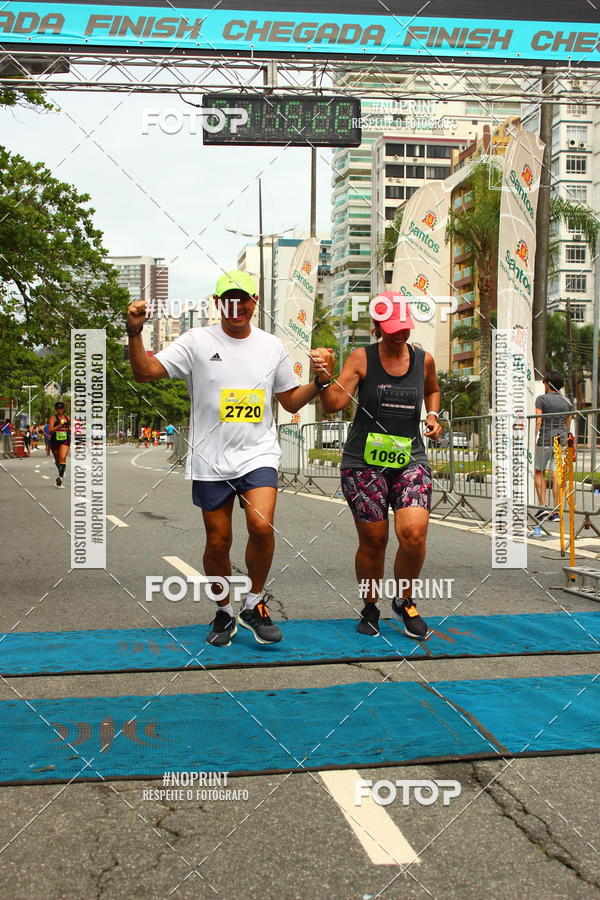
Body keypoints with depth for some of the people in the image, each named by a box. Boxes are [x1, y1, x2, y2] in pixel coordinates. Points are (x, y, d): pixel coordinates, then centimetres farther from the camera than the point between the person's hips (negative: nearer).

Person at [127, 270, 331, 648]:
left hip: (258, 453, 1)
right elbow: (145, 372, -6)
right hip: (210, 459, 0)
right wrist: (135, 332, -21)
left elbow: (292, 401, 15)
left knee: (262, 525, -21)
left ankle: (255, 604, 3)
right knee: (218, 542, 5)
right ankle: (225, 613, 28)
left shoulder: (272, 346, 8)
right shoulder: (197, 341, 0)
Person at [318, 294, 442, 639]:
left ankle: (405, 602, 12)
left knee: (414, 533, -15)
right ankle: (370, 608, 27)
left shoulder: (424, 360, 8)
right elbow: (334, 404, -11)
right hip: (364, 461, -2)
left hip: (410, 459, 2)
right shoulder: (362, 359, -2)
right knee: (373, 540, 2)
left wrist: (433, 416, 12)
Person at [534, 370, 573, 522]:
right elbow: (568, 424, 14)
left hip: (545, 441, -4)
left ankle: (542, 506, 2)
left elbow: (538, 421, -13)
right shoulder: (567, 401, 9)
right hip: (561, 441, 4)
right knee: (556, 474, 2)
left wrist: (532, 439, -10)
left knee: (539, 472, 11)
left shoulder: (541, 399, -5)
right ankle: (555, 511, -1)